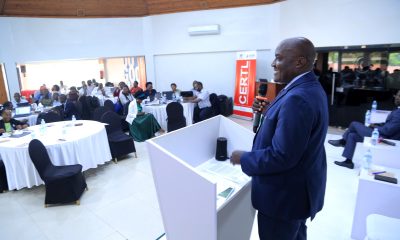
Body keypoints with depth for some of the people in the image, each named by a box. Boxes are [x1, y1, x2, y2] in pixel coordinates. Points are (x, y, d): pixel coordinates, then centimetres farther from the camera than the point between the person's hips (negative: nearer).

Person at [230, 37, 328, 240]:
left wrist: (244, 158, -16)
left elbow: (281, 156, -30)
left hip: (286, 194, -9)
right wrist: (268, 113, -2)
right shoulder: (310, 88, 4)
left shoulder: (298, 98, -30)